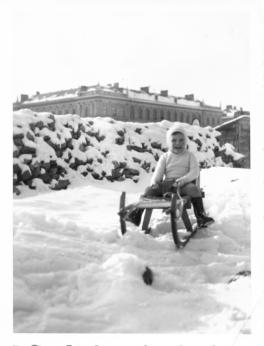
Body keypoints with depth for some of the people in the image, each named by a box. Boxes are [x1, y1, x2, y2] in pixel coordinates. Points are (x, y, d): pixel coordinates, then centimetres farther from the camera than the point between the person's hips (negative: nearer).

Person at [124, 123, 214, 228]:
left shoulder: (189, 156, 12)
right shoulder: (165, 157, 18)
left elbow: (194, 172, -1)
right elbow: (158, 172, 10)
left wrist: (182, 180, -20)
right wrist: (154, 183, -13)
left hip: (184, 184, -2)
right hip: (167, 183, 2)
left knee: (194, 189, -34)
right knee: (149, 189, -20)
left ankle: (201, 217, -33)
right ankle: (136, 214, -17)